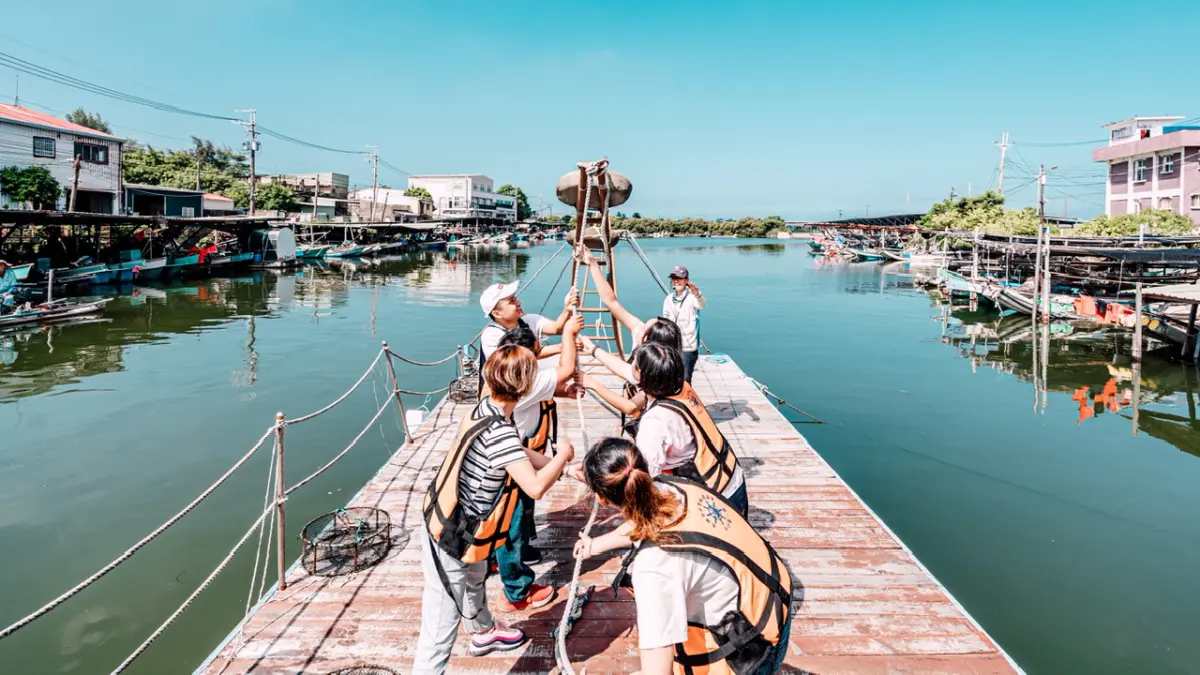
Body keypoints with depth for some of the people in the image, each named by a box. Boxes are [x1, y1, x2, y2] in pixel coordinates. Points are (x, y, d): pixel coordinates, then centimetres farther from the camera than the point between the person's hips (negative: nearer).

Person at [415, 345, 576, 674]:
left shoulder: (485, 409, -4)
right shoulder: (499, 432, -31)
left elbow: (520, 454, 12)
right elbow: (535, 487, -34)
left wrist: (560, 466, 10)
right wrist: (562, 455, -17)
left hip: (449, 520, 11)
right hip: (451, 539, -11)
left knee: (475, 581, 36)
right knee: (442, 624, 1)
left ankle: (483, 633, 62)